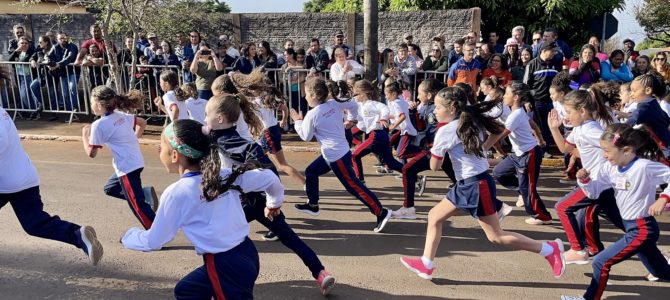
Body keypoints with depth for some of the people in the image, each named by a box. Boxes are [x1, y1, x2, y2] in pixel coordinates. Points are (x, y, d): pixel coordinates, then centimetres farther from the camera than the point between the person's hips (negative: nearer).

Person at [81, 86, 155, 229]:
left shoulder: (98, 125, -11)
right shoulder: (121, 115, 9)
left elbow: (91, 153, -6)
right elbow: (142, 122, 20)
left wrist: (85, 135, 8)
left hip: (127, 167, -9)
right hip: (135, 162, 9)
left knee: (137, 205, -1)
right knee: (110, 188, 25)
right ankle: (145, 193, 12)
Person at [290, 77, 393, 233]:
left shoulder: (312, 114, -17)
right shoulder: (334, 103, 1)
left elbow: (306, 136, -5)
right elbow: (353, 105, 11)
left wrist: (297, 121, 9)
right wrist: (352, 119, 24)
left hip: (337, 156, -9)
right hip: (331, 154, 9)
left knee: (353, 186, -6)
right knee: (310, 172, 20)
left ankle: (381, 212, -5)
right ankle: (313, 205, 32)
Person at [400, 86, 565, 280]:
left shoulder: (445, 131, -16)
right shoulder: (471, 122, 7)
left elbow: (434, 167, -9)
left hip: (476, 185, -10)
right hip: (466, 184, 10)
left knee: (496, 237, 2)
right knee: (434, 216, 11)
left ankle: (549, 248, 13)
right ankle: (426, 265, 13)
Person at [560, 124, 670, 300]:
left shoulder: (644, 167, -22)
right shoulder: (610, 168, -1)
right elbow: (594, 191, 4)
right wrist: (585, 180, -15)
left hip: (642, 229, -8)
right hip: (631, 226, 8)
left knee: (601, 262, -8)